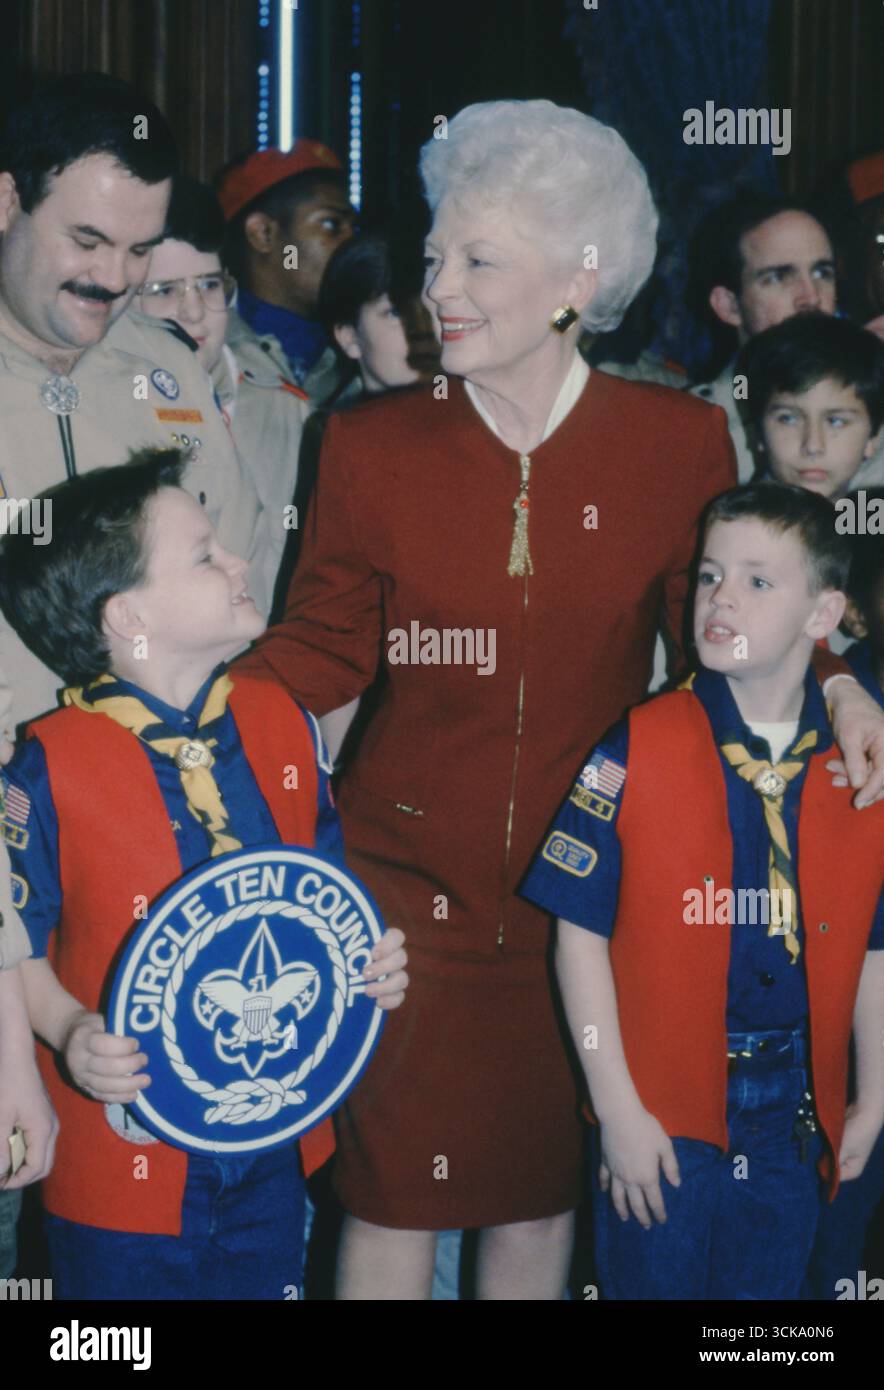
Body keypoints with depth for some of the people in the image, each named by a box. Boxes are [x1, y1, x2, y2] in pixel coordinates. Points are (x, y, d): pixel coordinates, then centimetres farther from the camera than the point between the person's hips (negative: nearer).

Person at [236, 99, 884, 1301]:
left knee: (544, 1194, 13)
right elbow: (320, 646, 3)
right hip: (409, 874, 0)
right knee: (394, 1192, 3)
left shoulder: (678, 444, -2)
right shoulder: (372, 446, -2)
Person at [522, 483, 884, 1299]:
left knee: (769, 1287, 15)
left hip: (795, 1118, 3)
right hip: (661, 1114, -3)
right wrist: (618, 1109, -11)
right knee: (652, 1280, 7)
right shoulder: (637, 750, -9)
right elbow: (582, 933, -9)